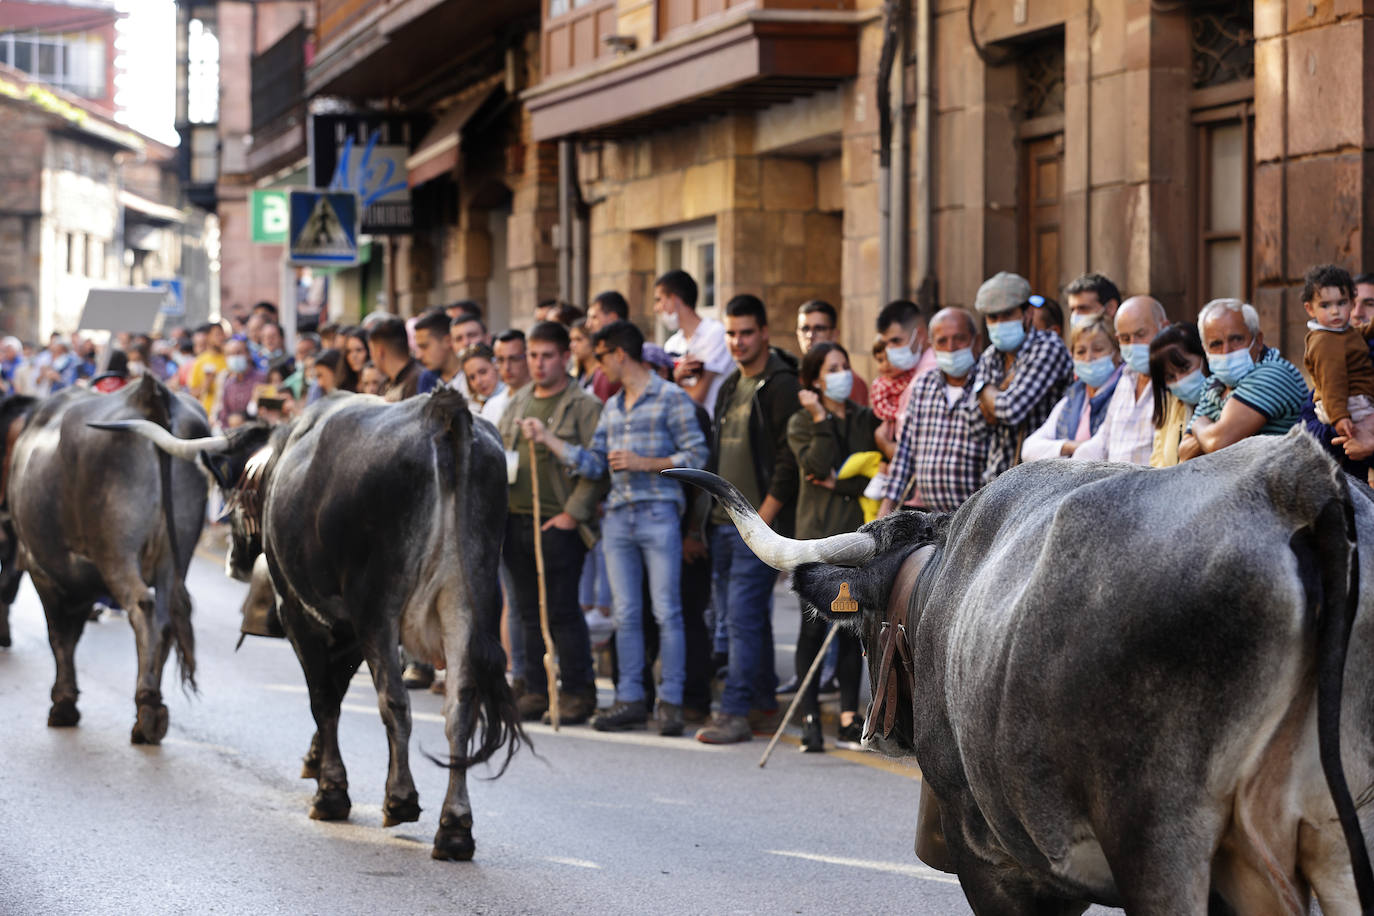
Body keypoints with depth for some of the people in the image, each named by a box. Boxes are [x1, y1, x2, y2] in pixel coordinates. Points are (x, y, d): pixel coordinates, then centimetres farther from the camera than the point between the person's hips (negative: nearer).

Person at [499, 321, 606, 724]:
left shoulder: (584, 406, -4)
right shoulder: (516, 404, 17)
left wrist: (573, 513, -14)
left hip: (559, 524, -6)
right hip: (516, 520, 6)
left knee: (562, 611, -6)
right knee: (528, 611, 9)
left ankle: (578, 692, 3)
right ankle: (535, 690, 16)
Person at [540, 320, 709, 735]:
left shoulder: (672, 398, -2)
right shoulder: (612, 407, 19)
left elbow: (697, 455, -6)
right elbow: (592, 464, 16)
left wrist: (645, 463, -12)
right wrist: (548, 440, 11)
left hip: (659, 515, -7)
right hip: (618, 517, 7)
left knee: (666, 611, -6)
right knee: (626, 613, 5)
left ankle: (671, 701, -2)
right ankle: (630, 700, 9)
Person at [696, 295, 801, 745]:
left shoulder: (780, 386, -11)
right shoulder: (729, 387, 16)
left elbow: (788, 460, -15)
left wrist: (764, 517, -16)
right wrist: (714, 512, 15)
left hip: (760, 522, -9)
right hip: (724, 521, 9)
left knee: (744, 616, -11)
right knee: (732, 611, 14)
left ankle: (736, 712, -10)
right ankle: (763, 698, 25)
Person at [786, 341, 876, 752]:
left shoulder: (865, 420, 11)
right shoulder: (801, 423, 5)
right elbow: (817, 465, -13)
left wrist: (840, 483, -8)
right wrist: (822, 420, -13)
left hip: (857, 533, 2)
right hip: (816, 533, -2)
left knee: (852, 627, 3)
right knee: (814, 625, -5)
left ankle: (849, 719, 6)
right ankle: (810, 718, -2)